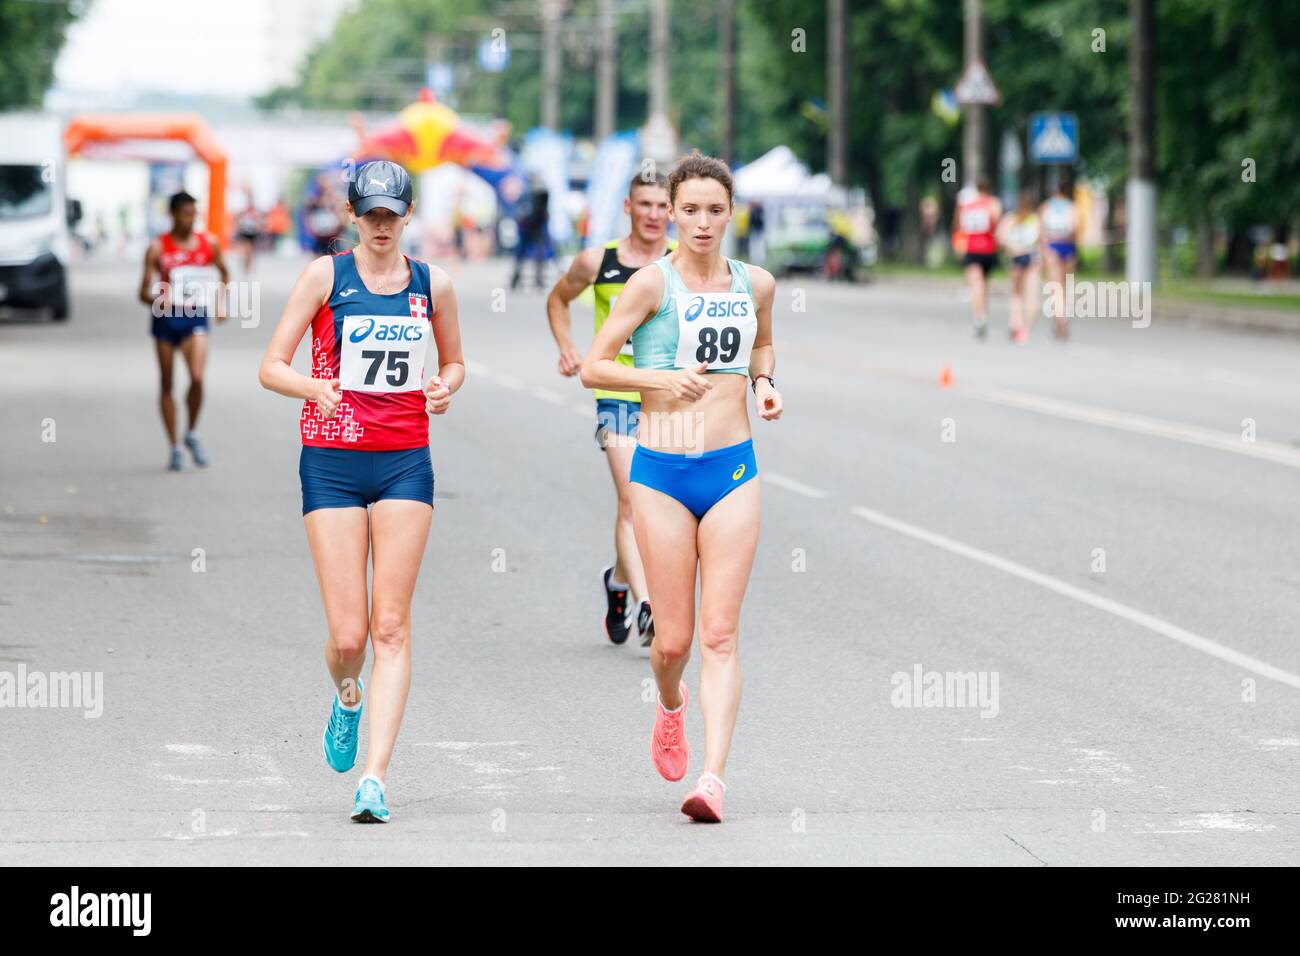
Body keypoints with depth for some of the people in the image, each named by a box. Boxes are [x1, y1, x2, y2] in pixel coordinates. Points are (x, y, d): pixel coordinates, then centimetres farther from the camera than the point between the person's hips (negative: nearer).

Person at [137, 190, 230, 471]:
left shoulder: (209, 244, 3)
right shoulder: (157, 248, -4)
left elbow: (224, 273, 23)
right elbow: (144, 292, -6)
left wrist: (221, 302, 10)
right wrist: (161, 300, -26)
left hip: (195, 318, 0)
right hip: (165, 320, 0)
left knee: (197, 377, -19)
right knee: (166, 384, 6)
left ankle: (192, 434, 5)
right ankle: (174, 446, 17)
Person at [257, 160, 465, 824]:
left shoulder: (433, 284, 8)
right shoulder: (325, 276, 0)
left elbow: (453, 361, 22)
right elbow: (271, 367, -1)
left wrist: (446, 386, -1)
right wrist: (314, 388, -21)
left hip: (406, 463, 2)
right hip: (332, 463, -2)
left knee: (392, 627, -7)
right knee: (348, 634, -5)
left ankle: (374, 779, -9)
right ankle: (348, 697, 32)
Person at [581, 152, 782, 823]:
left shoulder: (755, 284, 7)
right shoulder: (652, 283, -5)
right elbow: (592, 367, -3)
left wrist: (763, 382, 9)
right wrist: (658, 378, -16)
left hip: (732, 470, 2)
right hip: (661, 472, -2)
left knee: (720, 633, -6)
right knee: (673, 638, 3)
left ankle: (712, 778, -10)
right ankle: (670, 705, 38)